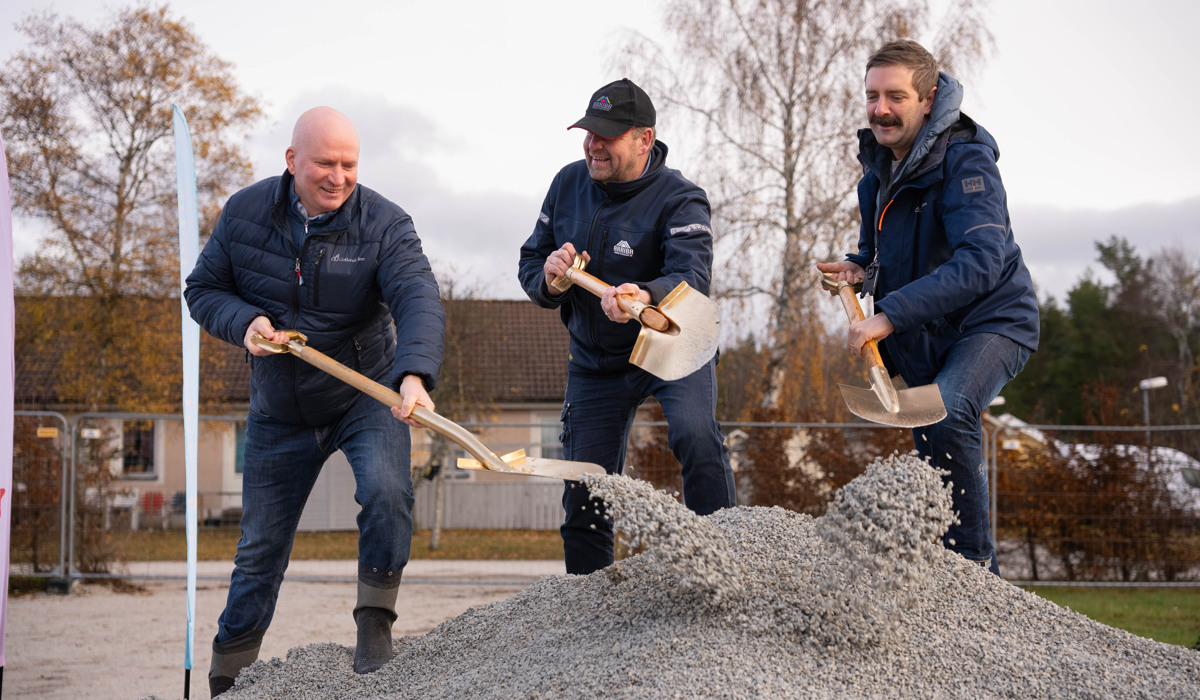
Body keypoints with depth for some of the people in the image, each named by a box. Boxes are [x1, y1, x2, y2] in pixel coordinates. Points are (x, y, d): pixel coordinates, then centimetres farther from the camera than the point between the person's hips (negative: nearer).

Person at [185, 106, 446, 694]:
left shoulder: (384, 224, -16)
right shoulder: (245, 213, -7)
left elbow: (419, 300, -30)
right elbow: (203, 289, 3)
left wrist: (414, 375, -49)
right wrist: (245, 322, -19)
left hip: (366, 394, -2)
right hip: (279, 414, 2)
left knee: (386, 490, -29)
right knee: (260, 551, 8)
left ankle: (374, 621, -9)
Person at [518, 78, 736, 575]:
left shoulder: (680, 200, -20)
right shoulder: (569, 184, -3)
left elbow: (690, 278, -36)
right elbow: (530, 263, 3)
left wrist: (645, 296, -58)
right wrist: (549, 279, -22)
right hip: (594, 362, 5)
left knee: (695, 435, -33)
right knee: (583, 492, 5)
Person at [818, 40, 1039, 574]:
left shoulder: (965, 160, -22)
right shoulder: (876, 174, 3)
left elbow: (981, 261, -36)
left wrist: (889, 316, -41)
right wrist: (859, 269, -6)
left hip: (991, 320, -8)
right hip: (923, 337, 8)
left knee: (949, 415, -33)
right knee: (935, 465, 13)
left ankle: (974, 564, -22)